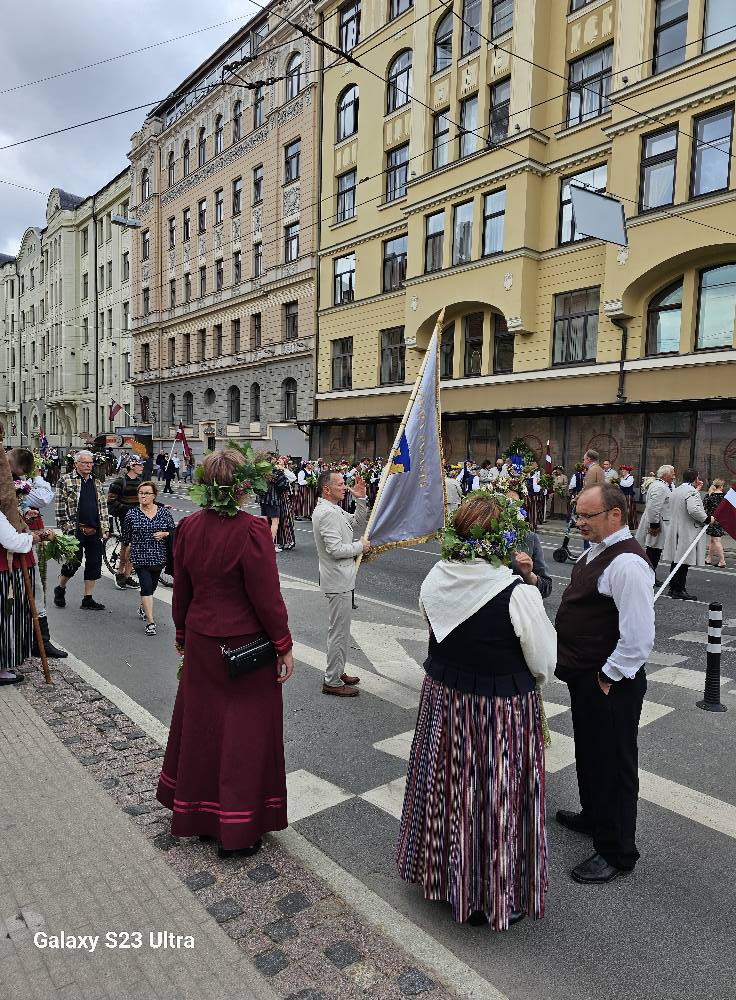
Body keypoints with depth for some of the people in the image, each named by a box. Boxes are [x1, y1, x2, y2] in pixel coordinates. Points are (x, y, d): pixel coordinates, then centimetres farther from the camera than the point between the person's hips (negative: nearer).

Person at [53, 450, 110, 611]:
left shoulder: (97, 483, 15)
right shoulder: (65, 480, -1)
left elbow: (103, 506, 17)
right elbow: (60, 506, -5)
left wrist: (105, 528, 10)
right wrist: (66, 528, -11)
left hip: (95, 531, 5)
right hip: (76, 530, -5)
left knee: (94, 564, 5)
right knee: (74, 562, -1)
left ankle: (88, 599, 13)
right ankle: (60, 589, 26)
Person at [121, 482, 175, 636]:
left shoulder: (164, 512, -1)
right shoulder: (132, 514, -3)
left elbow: (173, 531, 5)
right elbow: (126, 535, 10)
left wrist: (164, 534, -13)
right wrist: (128, 547, 16)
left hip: (158, 557, 2)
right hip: (140, 557, -2)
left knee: (152, 586, 16)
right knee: (147, 587, -12)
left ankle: (143, 608, 44)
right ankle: (150, 621, -9)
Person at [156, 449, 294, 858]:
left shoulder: (189, 527, -3)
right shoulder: (252, 530, -22)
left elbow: (182, 590, 7)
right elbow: (267, 597, -19)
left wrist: (183, 633, 21)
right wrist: (284, 646, -7)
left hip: (201, 643, 6)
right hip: (246, 647, -6)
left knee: (203, 724, 21)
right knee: (245, 732, 9)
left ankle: (199, 816, 39)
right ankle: (238, 832, 23)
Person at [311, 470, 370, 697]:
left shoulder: (334, 510, 12)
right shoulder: (327, 513, -22)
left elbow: (358, 524, 17)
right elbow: (335, 549, -27)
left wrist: (361, 500, 5)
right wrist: (360, 547, -12)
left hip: (341, 578, 11)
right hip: (338, 581, -11)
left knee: (340, 629, 20)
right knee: (339, 631, -1)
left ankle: (337, 672, 32)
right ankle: (332, 682, 9)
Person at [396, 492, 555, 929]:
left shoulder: (435, 579, -10)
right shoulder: (519, 594, -25)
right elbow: (545, 663, -13)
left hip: (443, 701, 5)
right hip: (503, 713, -5)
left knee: (449, 791, 25)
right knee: (498, 802, 16)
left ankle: (446, 876, 48)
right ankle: (499, 897, 38)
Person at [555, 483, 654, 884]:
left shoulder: (626, 563, -26)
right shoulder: (598, 550, 5)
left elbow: (639, 638, -28)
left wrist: (606, 678, -20)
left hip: (609, 685, -10)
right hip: (584, 676, 10)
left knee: (612, 763, 7)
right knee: (589, 752, 26)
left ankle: (617, 852, 26)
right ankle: (594, 817, 49)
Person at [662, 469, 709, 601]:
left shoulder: (676, 490, 14)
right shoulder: (691, 491, -15)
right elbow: (694, 509, -27)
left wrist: (697, 490, 26)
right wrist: (707, 519, -15)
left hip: (675, 531, 9)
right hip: (687, 533, -9)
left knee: (676, 560, 13)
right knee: (683, 563, -4)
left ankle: (673, 588, 19)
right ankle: (679, 591, -1)